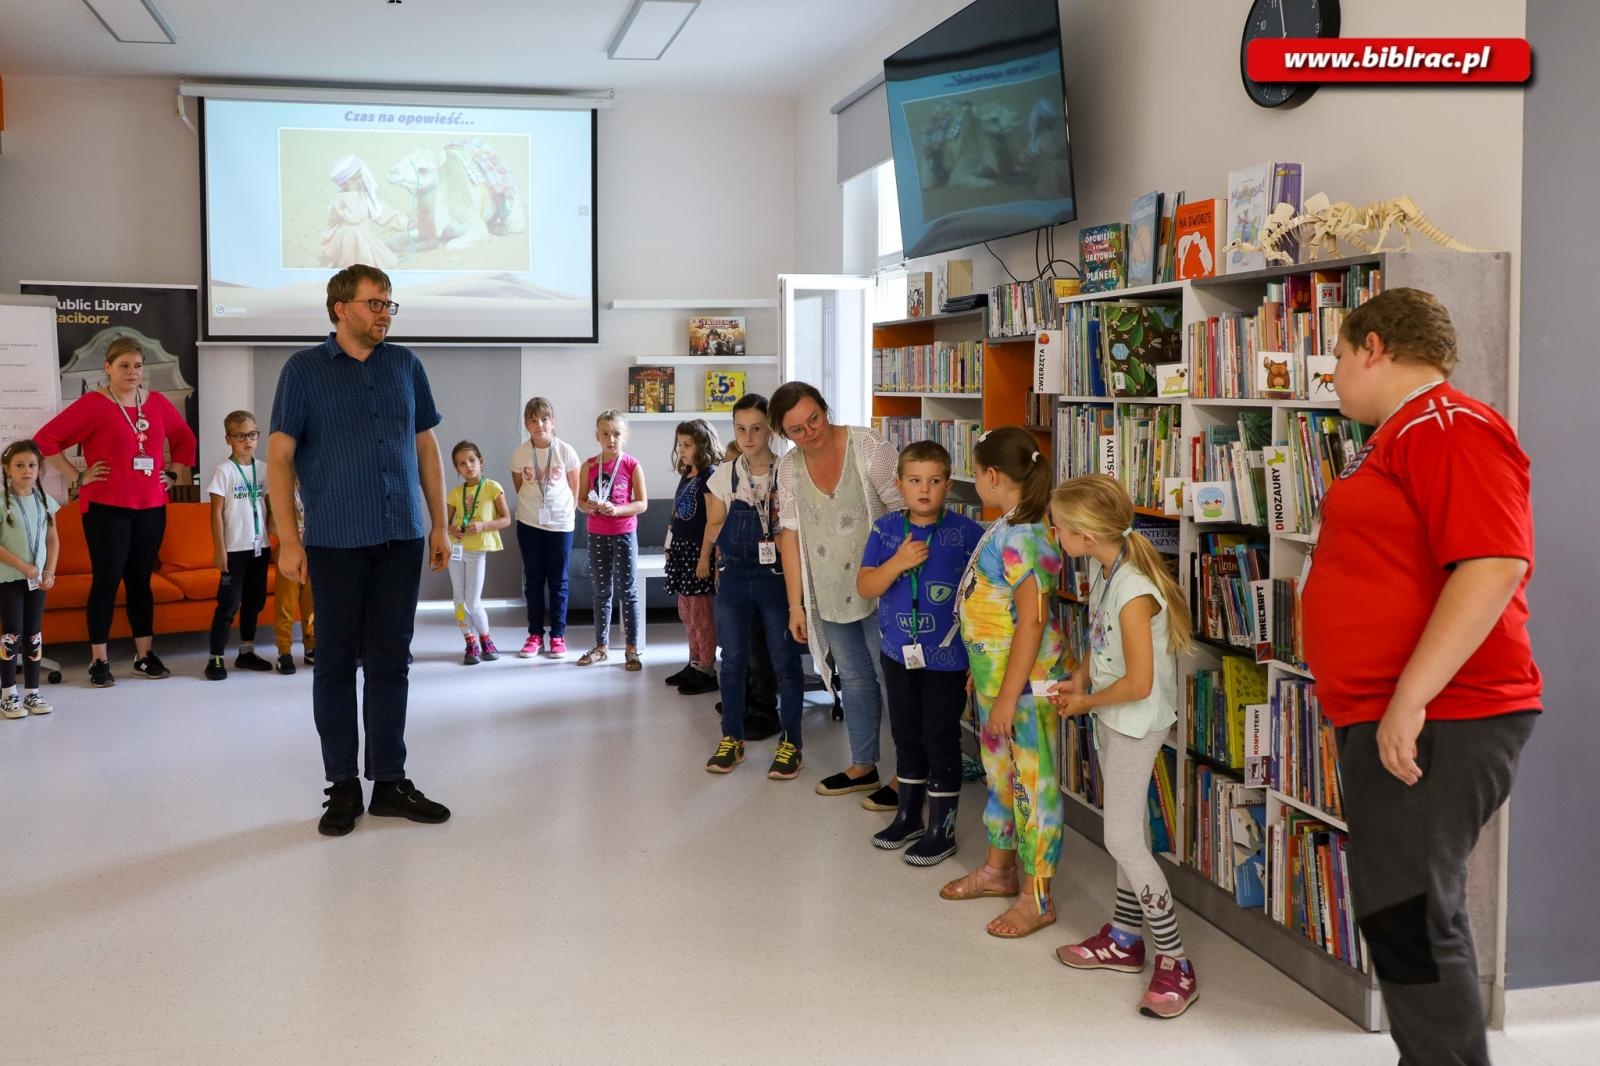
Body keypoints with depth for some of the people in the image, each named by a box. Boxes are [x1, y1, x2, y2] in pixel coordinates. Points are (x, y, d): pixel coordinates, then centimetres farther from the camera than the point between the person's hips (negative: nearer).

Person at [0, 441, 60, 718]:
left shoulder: (45, 500, 5)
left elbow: (53, 540, 9)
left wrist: (49, 572, -2)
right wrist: (23, 566, -17)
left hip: (38, 578, 4)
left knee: (34, 634, 8)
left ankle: (32, 692, 16)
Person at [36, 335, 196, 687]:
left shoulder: (158, 403, 7)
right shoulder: (92, 404, -8)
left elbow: (184, 438, 23)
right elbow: (46, 439, -11)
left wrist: (174, 474, 13)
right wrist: (77, 477, -10)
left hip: (151, 507, 5)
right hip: (106, 508, -5)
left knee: (140, 580, 11)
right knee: (107, 580, -2)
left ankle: (145, 655, 18)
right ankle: (99, 661, 7)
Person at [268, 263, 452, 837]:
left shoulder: (406, 365, 9)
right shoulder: (304, 369, -1)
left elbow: (426, 447, 13)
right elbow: (279, 456, -3)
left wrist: (440, 525, 9)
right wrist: (288, 538, -10)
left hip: (401, 539, 3)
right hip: (335, 542, -3)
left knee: (390, 662, 7)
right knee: (335, 663, 4)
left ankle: (390, 781, 15)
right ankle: (342, 785, 14)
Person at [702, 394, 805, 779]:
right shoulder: (724, 475, 2)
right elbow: (713, 530, 7)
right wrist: (745, 526, -8)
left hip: (776, 575, -2)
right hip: (734, 576, 3)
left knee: (785, 661, 2)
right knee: (734, 659, 9)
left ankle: (790, 743, 13)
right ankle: (732, 738, 22)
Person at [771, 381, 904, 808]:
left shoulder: (870, 449, -17)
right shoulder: (789, 468, 0)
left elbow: (906, 514, -14)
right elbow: (791, 535, 4)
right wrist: (796, 603, 3)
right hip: (829, 595, 6)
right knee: (854, 679, 17)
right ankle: (863, 766, 31)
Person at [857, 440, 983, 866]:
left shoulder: (966, 532, -12)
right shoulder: (886, 530, 0)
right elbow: (865, 587, -3)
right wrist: (898, 563, -20)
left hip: (947, 657, -5)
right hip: (899, 654, 5)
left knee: (940, 740, 4)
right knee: (906, 735, 18)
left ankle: (942, 830, 18)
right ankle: (909, 817, 35)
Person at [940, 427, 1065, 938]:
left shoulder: (1023, 538, -22)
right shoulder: (1004, 528, 7)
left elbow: (1031, 623, -24)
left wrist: (1008, 697, -22)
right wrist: (984, 677, 19)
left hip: (1023, 677, -10)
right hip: (992, 671, 10)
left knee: (1032, 781, 1)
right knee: (1000, 772, 21)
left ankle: (1037, 898, 11)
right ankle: (998, 868, 37)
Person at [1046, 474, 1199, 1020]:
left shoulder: (1134, 593, -28)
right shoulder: (1100, 569, 0)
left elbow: (1139, 684, -26)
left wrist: (1087, 702, -12)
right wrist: (1079, 679, 2)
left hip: (1137, 723, -9)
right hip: (1110, 718, 9)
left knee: (1122, 839, -7)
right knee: (1126, 831, 18)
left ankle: (1174, 963, 3)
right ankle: (1124, 938, 31)